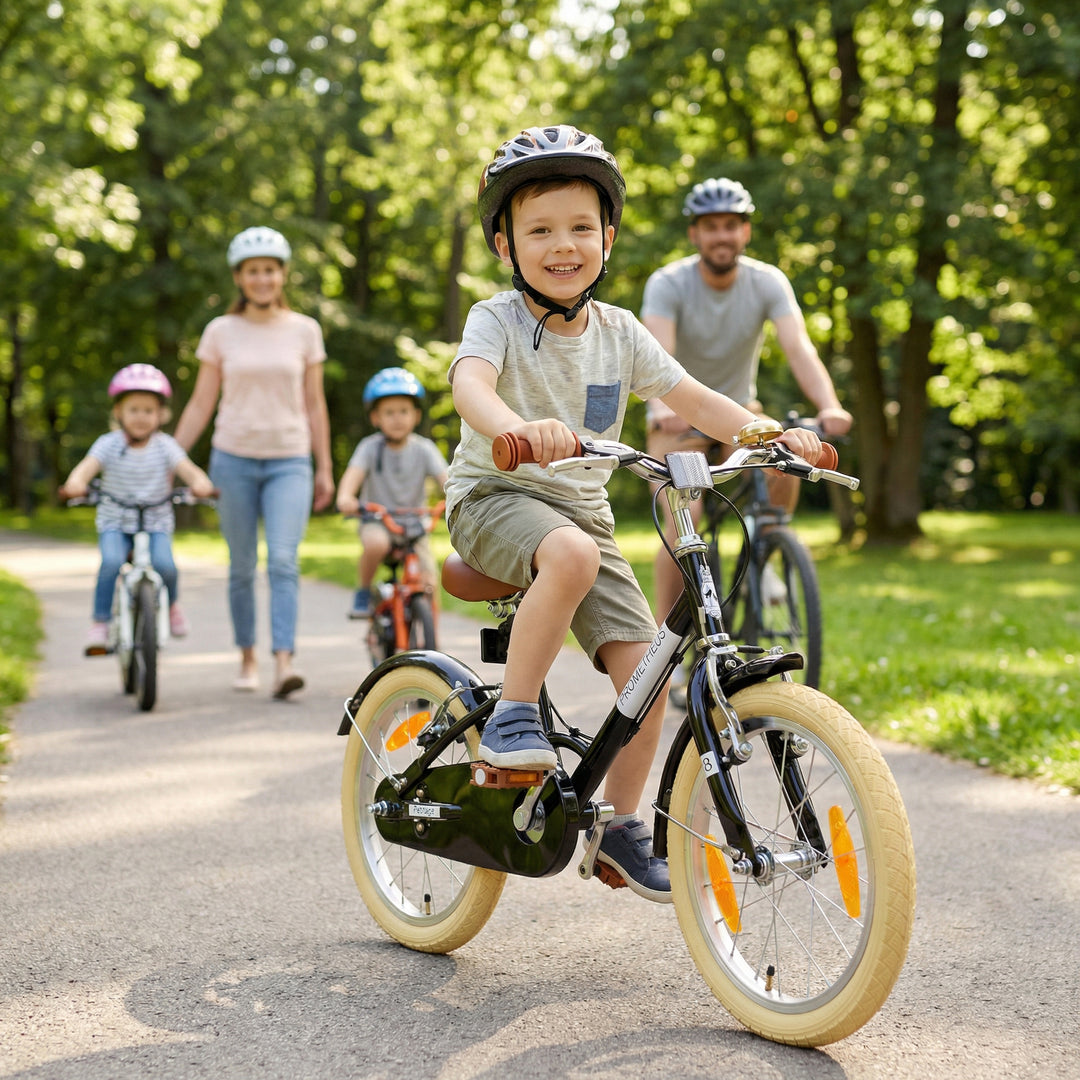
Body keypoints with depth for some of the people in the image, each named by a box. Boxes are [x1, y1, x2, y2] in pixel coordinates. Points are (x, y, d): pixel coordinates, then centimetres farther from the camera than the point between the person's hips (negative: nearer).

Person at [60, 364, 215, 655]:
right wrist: (75, 483, -44)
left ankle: (172, 603, 8)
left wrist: (201, 483, -41)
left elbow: (188, 469, -17)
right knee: (111, 561, -29)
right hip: (115, 523, 0)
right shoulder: (109, 444, -5)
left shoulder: (164, 446, -3)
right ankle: (100, 624, -16)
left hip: (156, 523, 0)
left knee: (164, 565, -25)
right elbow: (87, 466, -20)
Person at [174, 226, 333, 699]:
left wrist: (325, 469, 8)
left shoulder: (304, 330, 4)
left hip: (289, 462, -1)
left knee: (283, 561, -16)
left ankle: (283, 663, -22)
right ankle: (247, 658, 22)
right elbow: (200, 405, 7)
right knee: (242, 566, 7)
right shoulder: (220, 332, 3)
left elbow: (314, 404, 8)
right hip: (233, 459, 1)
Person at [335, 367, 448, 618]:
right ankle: (363, 592, -8)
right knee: (376, 543, -36)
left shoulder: (424, 449, -3)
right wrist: (345, 497, -46)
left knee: (428, 585, -15)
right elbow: (353, 473, -23)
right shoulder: (370, 447, -7)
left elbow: (444, 478, -15)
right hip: (377, 521, -1)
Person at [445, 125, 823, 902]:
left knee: (644, 667, -9)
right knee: (571, 553, -39)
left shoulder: (619, 332, 3)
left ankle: (621, 824, 10)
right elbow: (469, 381, -32)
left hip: (583, 511, 5)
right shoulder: (498, 320, -11)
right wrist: (517, 427, -55)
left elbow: (694, 400, 3)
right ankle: (512, 716, -23)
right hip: (494, 497, -5)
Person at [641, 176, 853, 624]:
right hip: (679, 420, -2)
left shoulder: (768, 282, -13)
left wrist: (829, 406, -46)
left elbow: (798, 347, -27)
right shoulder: (668, 284, -19)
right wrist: (664, 407, -55)